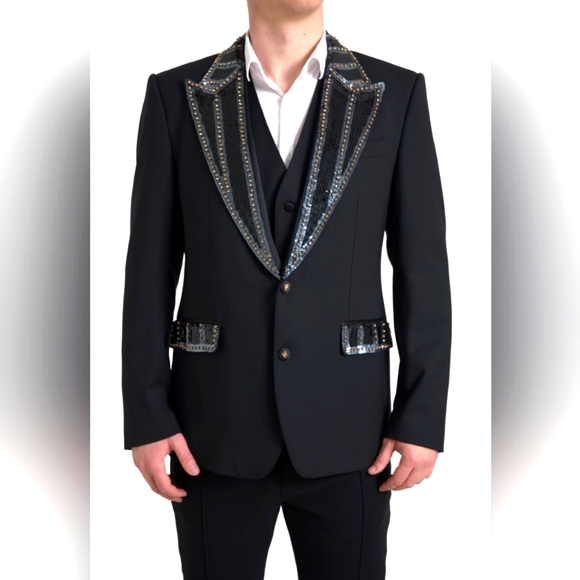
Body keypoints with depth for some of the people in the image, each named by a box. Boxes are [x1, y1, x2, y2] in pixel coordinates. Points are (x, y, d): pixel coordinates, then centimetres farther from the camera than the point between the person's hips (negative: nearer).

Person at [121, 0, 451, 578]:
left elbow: (423, 269, 0)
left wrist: (423, 418, -4)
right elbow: (150, 270, 1)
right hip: (216, 427, 0)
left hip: (345, 430, 1)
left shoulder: (396, 95, 1)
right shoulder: (177, 95, 1)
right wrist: (147, 417, -3)